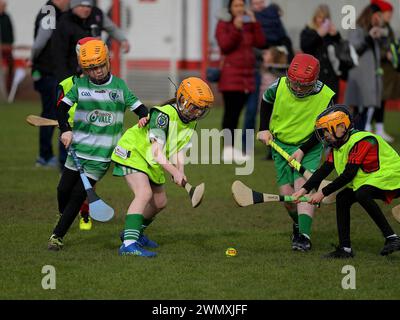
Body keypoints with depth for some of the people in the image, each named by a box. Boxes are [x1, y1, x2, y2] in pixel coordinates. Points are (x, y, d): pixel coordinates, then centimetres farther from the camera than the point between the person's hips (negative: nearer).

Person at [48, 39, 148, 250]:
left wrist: (144, 117, -22)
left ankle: (58, 235, 2)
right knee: (63, 189, 6)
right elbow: (62, 108, 2)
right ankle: (64, 216, 38)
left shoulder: (119, 86, 1)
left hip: (102, 155, -2)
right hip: (78, 149, 2)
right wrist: (65, 130, -13)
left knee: (79, 195, -6)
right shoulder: (80, 85, 2)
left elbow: (138, 106, 1)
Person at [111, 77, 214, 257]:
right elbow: (156, 152, -32)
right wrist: (174, 172, -40)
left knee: (160, 202, 16)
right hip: (132, 153, -10)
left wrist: (180, 172, -19)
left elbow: (179, 151, 0)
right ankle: (129, 244, -37)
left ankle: (134, 233, 39)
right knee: (144, 193, -28)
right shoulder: (163, 115, -28)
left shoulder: (190, 123, 1)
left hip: (152, 164, 10)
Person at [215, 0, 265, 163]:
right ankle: (227, 148, -9)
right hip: (231, 75, -5)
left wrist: (254, 23, -3)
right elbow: (224, 46, -11)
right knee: (230, 112, -9)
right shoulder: (223, 25, 3)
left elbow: (261, 43, 4)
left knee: (236, 113, 6)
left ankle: (233, 149, 9)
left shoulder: (249, 25, 16)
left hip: (247, 75, 5)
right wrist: (236, 29, -20)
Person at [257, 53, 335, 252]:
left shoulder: (326, 97, -20)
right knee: (287, 194, 1)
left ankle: (304, 236, -28)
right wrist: (264, 129, 1)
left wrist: (303, 151, -18)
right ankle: (298, 226, 30)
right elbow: (266, 102, 8)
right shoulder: (279, 86, -16)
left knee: (303, 186, -22)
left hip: (309, 147, -3)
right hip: (280, 144, 3)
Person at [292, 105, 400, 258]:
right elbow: (324, 170, 4)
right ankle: (345, 248, 2)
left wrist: (323, 193, -21)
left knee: (362, 194, -32)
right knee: (342, 198, -2)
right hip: (368, 181, 10)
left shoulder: (361, 142, -24)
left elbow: (348, 175, -26)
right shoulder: (337, 145, 6)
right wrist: (304, 189, -8)